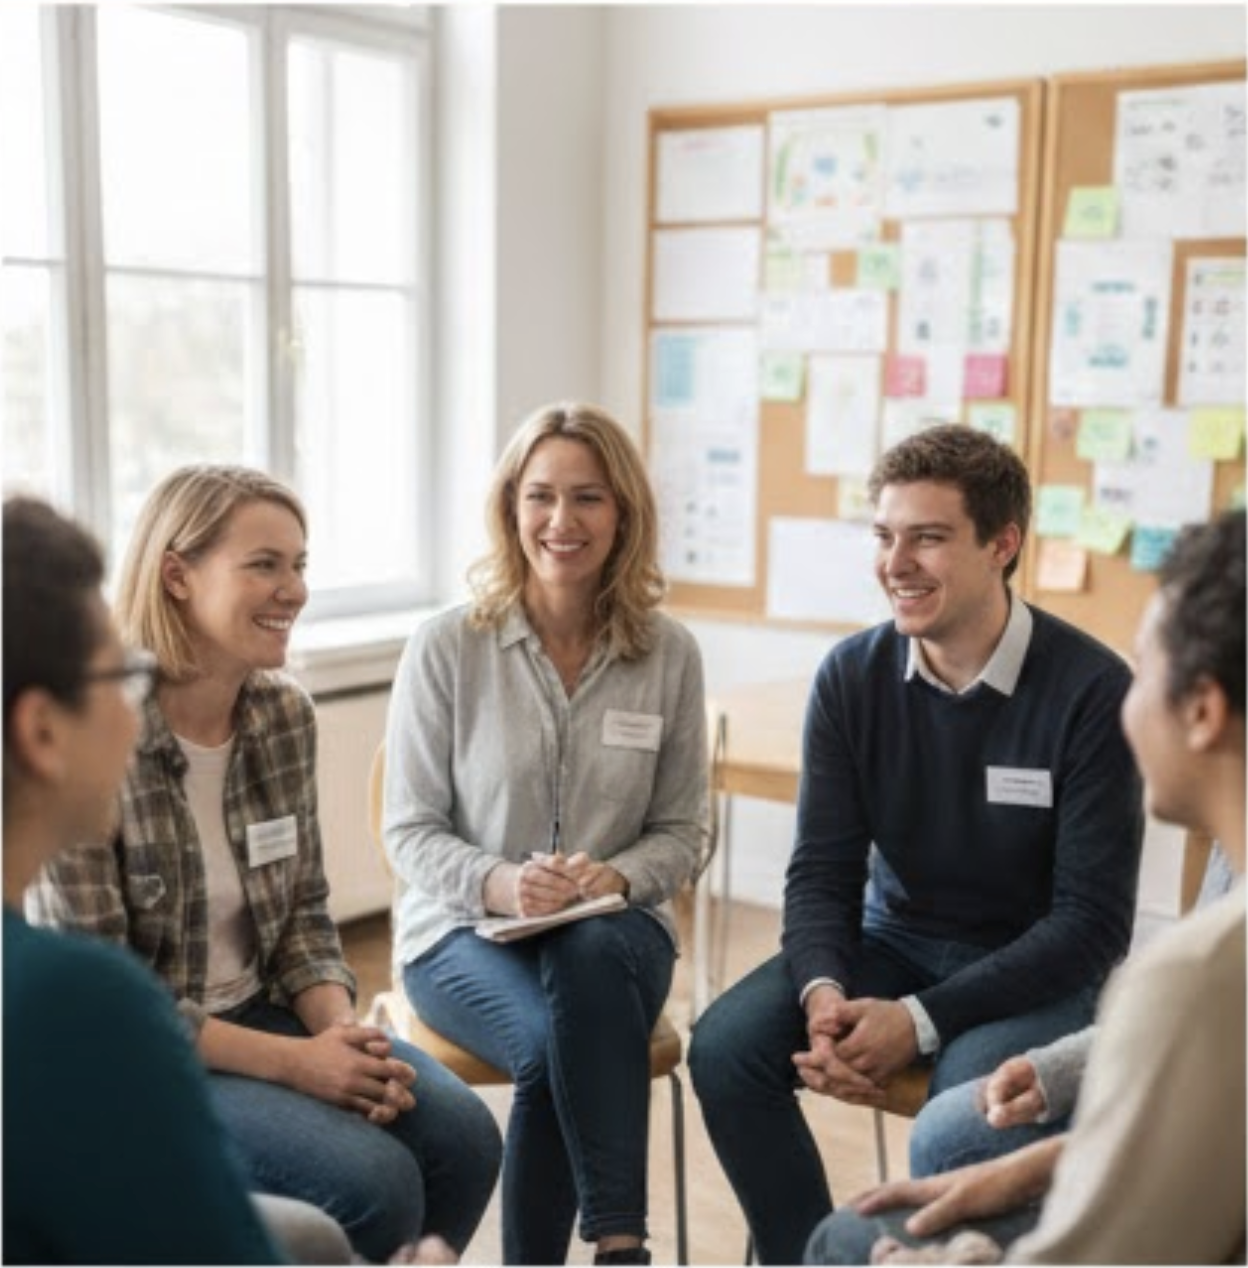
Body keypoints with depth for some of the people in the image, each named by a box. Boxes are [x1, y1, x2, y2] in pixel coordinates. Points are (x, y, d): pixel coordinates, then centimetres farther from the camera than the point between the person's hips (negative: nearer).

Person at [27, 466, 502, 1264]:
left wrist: (342, 1030, -13)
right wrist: (291, 1061, -21)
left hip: (252, 1013, 6)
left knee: (462, 1135, -14)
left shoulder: (286, 713, -2)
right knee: (372, 1183, -23)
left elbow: (303, 913, 6)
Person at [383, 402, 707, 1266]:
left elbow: (682, 830, 5)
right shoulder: (445, 648, -6)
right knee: (549, 1044, -34)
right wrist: (499, 884, -23)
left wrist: (614, 877, -17)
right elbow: (410, 831, -3)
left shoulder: (670, 654, 0)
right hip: (464, 928, -1)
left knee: (591, 956, -36)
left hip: (614, 928, 1)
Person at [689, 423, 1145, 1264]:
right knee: (727, 1046, -18)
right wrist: (824, 991, -24)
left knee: (974, 1096, -34)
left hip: (1040, 968, -4)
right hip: (895, 940, 4)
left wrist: (921, 1020, -24)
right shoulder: (852, 676, -6)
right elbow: (823, 870, -2)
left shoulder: (1092, 689, -19)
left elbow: (1094, 919, -17)